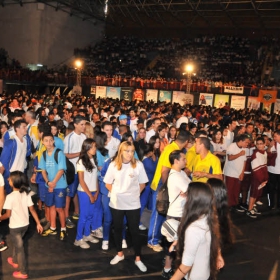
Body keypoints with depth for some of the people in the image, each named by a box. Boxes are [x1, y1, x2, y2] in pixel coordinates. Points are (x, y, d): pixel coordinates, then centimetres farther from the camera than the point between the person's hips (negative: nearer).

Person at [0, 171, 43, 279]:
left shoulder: (10, 196, -23)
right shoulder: (26, 194, -6)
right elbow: (32, 210, -4)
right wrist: (38, 223, 1)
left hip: (15, 226, -6)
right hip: (25, 224, 6)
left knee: (19, 247, 6)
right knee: (16, 243, 29)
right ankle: (15, 261, 49)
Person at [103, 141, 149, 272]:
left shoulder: (138, 165, -10)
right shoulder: (113, 165, -6)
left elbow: (142, 184, 1)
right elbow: (108, 184, 4)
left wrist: (133, 193, 3)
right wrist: (117, 193, 4)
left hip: (133, 204, -2)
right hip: (116, 203, 2)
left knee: (134, 231, 6)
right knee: (118, 229, 15)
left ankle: (138, 258, 19)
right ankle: (120, 254, 35)